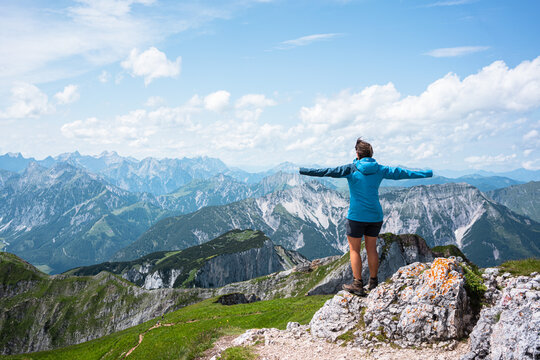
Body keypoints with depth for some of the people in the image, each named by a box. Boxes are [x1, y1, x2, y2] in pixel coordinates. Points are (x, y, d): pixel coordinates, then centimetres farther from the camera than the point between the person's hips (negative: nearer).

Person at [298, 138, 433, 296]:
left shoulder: (351, 169, -6)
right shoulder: (380, 170, 5)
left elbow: (328, 171, -11)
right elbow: (401, 173, 14)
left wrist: (303, 171, -8)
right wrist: (425, 174, 27)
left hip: (356, 216, -4)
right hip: (375, 216, 5)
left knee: (354, 249, 4)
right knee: (372, 249, 14)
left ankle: (358, 284, 2)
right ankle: (373, 282, 20)